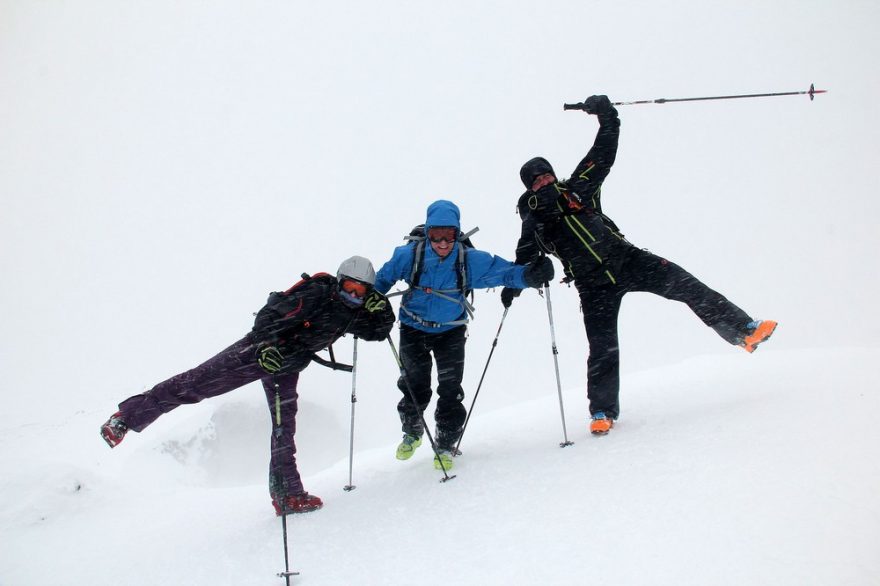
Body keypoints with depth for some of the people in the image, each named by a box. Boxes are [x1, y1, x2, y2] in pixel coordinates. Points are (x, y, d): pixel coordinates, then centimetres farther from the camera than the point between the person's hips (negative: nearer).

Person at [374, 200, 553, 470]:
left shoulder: (470, 259, -18)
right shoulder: (410, 255, -17)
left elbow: (503, 270, -19)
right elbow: (383, 278, 0)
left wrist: (529, 275, -38)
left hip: (450, 331, 0)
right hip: (413, 329, 0)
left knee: (450, 390, -6)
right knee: (415, 388, 3)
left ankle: (446, 446, 11)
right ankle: (412, 433, 32)